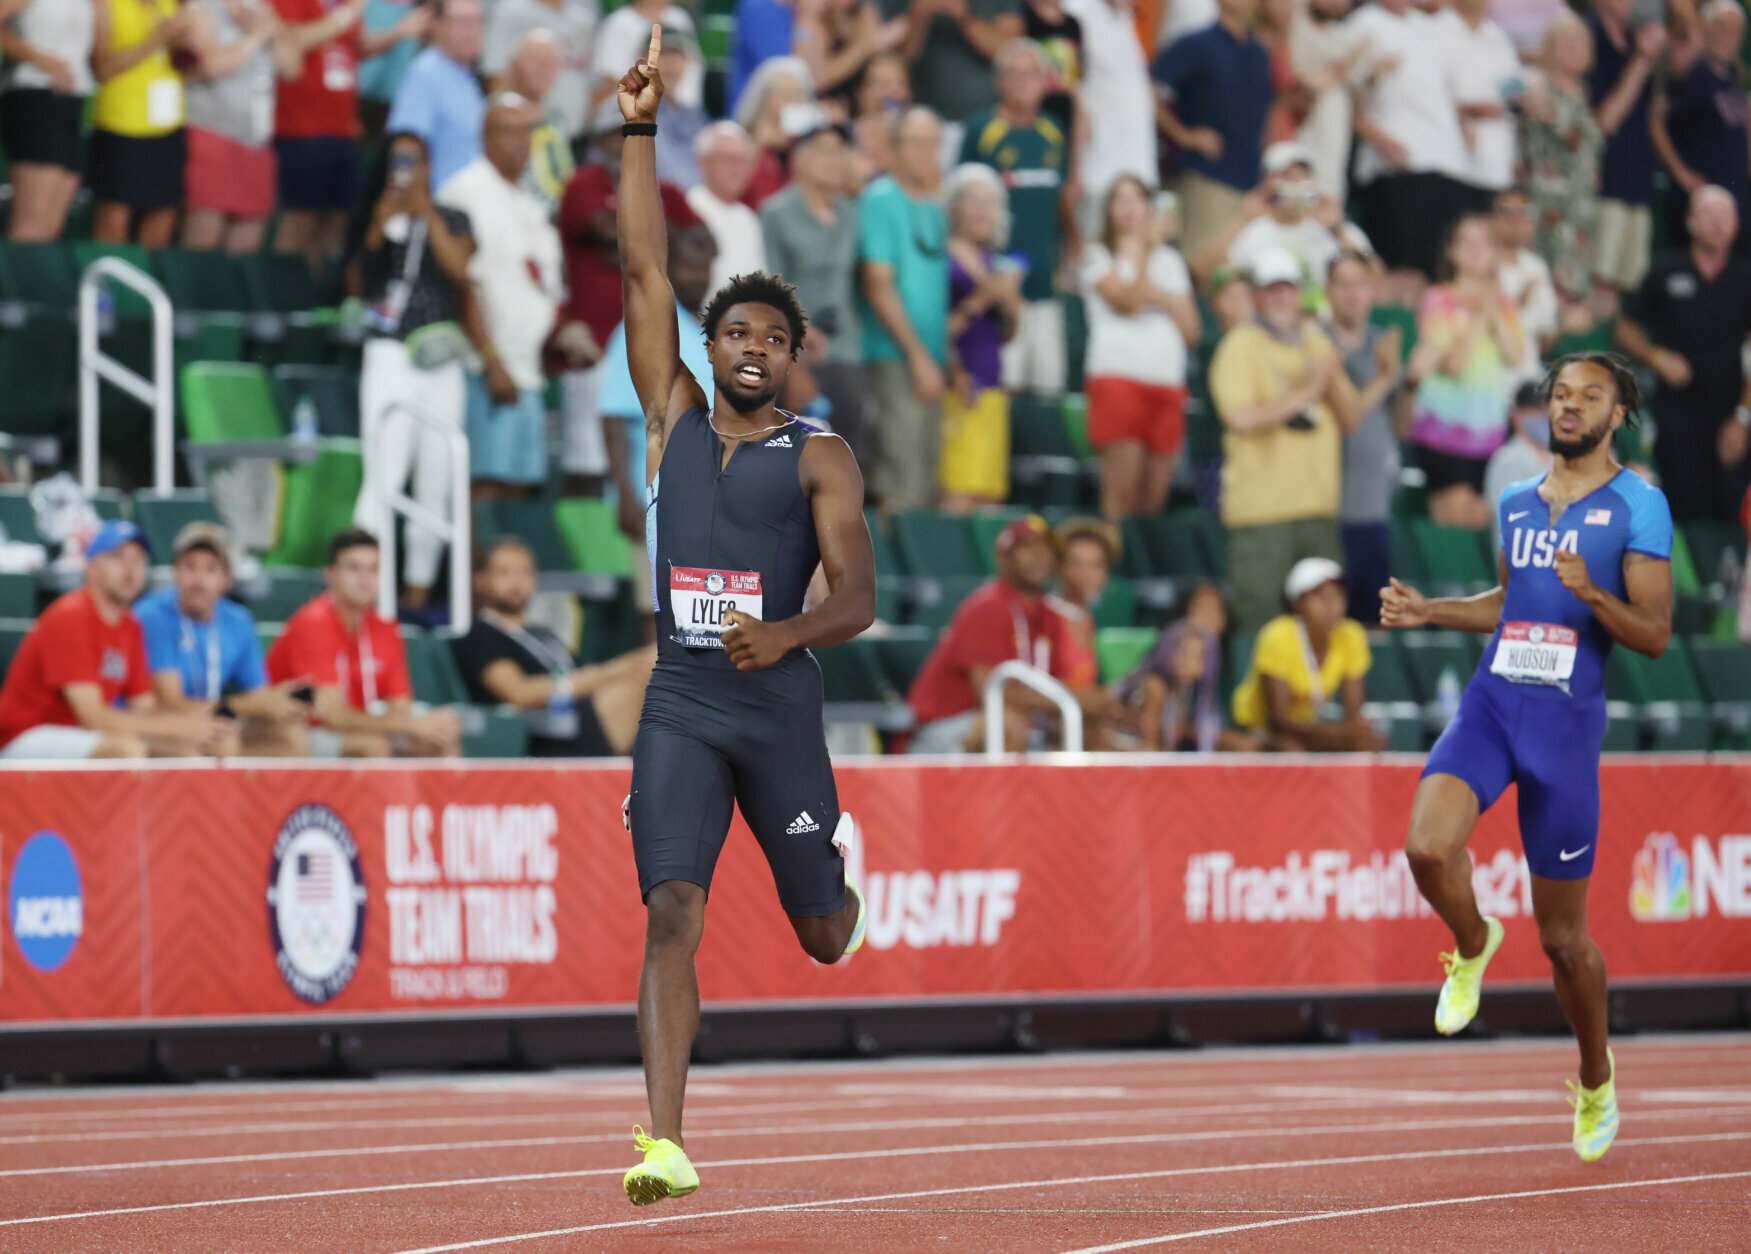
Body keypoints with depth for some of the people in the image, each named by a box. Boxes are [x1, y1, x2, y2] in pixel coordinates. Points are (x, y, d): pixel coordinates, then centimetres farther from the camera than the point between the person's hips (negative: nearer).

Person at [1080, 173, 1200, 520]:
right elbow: (1128, 303, -9)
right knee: (1122, 493, -14)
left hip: (1167, 385, 5)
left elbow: (1192, 330, 14)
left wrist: (1160, 297, -1)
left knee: (1155, 500, 0)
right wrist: (1142, 250, -7)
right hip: (1118, 375, -5)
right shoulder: (1097, 256, 8)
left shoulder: (1169, 260, 21)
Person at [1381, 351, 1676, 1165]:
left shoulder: (1639, 507, -3)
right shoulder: (1517, 503, 14)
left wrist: (1590, 592, -24)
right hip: (1492, 702, 4)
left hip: (1566, 722, -4)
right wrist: (1429, 611, 15)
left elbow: (1655, 635, -7)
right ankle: (1472, 946, 8)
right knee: (1429, 848, -27)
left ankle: (1596, 1081, 29)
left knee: (1562, 937, 4)